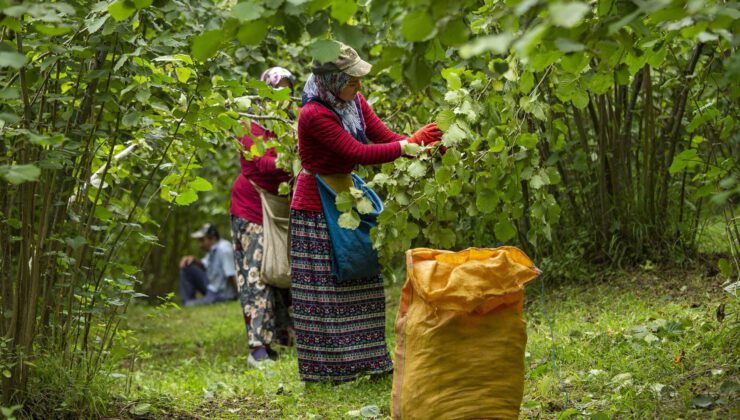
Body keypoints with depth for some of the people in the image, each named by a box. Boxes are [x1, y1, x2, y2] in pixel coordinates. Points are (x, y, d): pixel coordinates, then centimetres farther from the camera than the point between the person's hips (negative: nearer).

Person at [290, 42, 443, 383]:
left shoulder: (353, 101, -1)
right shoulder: (315, 115, -26)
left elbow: (384, 137, -2)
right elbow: (359, 153, -28)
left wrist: (427, 147, -16)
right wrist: (410, 144, -25)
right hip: (316, 211, -8)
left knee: (358, 284, 13)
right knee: (324, 290, -2)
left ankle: (362, 360, 22)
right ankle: (327, 367, 7)